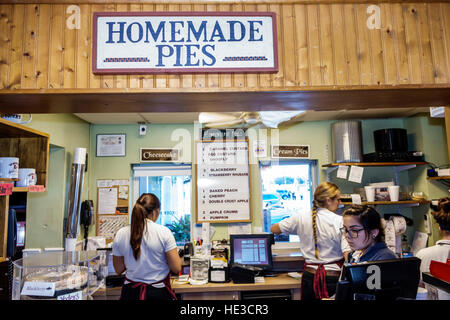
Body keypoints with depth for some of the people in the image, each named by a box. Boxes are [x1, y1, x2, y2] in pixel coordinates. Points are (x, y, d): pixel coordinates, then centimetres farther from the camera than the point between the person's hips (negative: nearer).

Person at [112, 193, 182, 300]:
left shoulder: (120, 234, -6)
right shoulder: (164, 232, -16)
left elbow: (119, 270, 4)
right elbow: (176, 268, -13)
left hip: (131, 292, 3)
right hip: (158, 292, -3)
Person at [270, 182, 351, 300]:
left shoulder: (301, 218, -3)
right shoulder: (340, 222, -12)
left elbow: (274, 229, 9)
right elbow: (348, 255, -19)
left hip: (310, 276, 3)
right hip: (334, 278, -3)